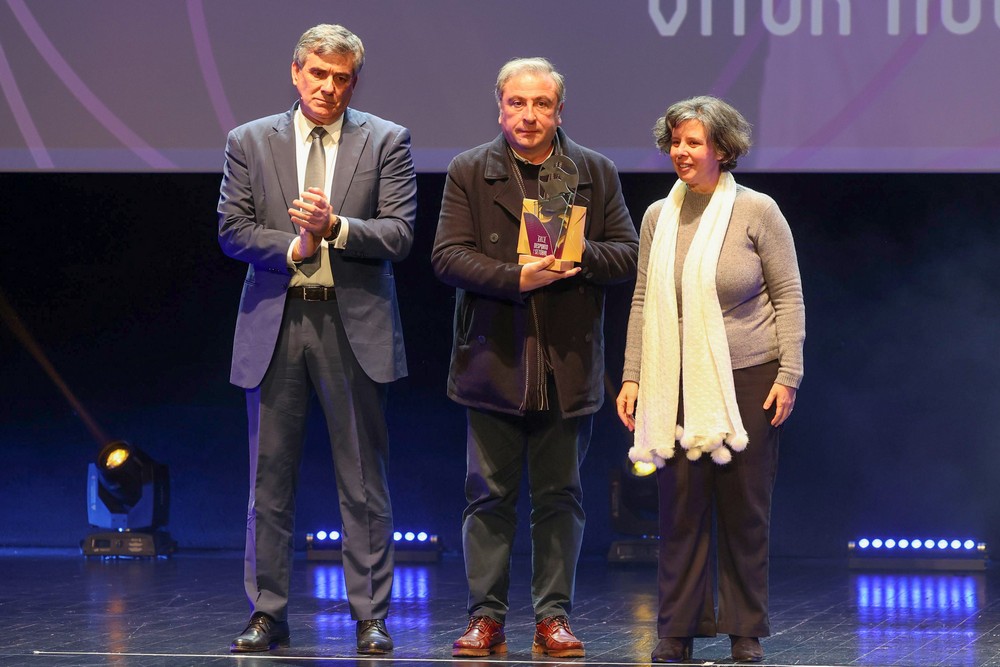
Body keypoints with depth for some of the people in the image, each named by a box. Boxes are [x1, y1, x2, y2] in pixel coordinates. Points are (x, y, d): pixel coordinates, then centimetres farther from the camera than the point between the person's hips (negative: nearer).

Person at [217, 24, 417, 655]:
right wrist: (295, 247, -11)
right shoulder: (250, 142, 8)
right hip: (274, 324, 1)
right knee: (270, 480, 5)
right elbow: (232, 229, 2)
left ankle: (371, 617, 8)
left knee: (365, 485, 2)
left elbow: (399, 235, -4)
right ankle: (268, 614, 12)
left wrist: (335, 227, -18)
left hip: (355, 325, -1)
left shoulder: (386, 142, 4)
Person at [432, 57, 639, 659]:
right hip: (494, 358, -1)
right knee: (490, 496, 2)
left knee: (560, 496, 5)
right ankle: (487, 618, 8)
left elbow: (628, 253, 6)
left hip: (568, 365, 1)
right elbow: (448, 256, -5)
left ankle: (554, 616, 11)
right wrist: (517, 278, -18)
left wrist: (580, 255, -14)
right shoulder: (470, 173, 3)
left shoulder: (596, 173, 8)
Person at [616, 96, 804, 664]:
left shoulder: (757, 211, -3)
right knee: (681, 505, 0)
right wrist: (632, 378, 6)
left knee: (745, 508, 2)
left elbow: (789, 297, -2)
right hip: (679, 382, 3)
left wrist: (789, 375, -8)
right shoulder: (659, 217, 7)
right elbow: (643, 303, 11)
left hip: (749, 377, -3)